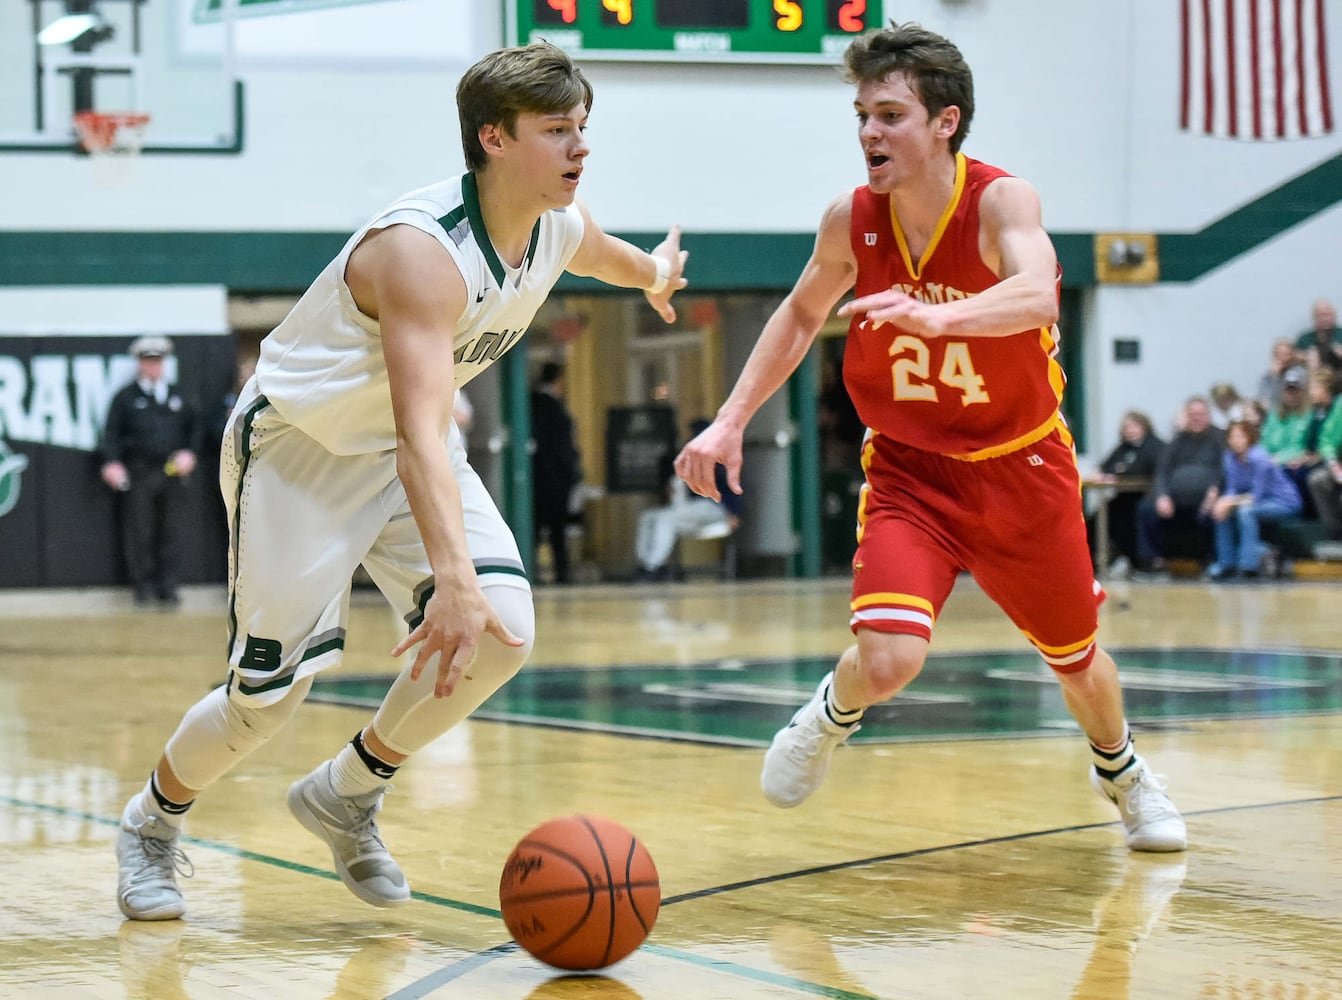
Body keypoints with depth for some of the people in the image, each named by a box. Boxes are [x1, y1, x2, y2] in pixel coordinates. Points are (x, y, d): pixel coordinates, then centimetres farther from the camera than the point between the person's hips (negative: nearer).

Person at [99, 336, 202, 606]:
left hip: (173, 473, 3)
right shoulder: (125, 397, 5)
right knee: (139, 533, -2)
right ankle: (143, 586, 4)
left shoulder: (178, 396, 16)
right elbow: (112, 432, 0)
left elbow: (194, 427, 18)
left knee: (172, 532, 2)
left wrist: (190, 453, 2)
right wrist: (112, 462, -14)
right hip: (139, 475, -3)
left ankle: (169, 586, 7)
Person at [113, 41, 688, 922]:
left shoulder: (562, 231, -9)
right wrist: (453, 581, -56)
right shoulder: (423, 251, -35)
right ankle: (153, 822, 26)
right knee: (268, 693, -6)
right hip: (295, 446, -7)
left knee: (507, 629, -15)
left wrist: (655, 276, 43)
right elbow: (421, 432, -45)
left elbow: (608, 255, 20)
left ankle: (348, 795, 8)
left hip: (410, 446, 7)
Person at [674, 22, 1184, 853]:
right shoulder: (851, 220, -11)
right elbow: (800, 316, 9)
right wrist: (731, 421, 1)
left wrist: (936, 316, -63)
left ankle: (1121, 770, 51)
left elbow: (1035, 295, -44)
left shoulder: (1002, 201, -22)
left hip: (1020, 468, -1)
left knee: (1075, 656, 17)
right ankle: (834, 715, 15)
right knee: (887, 661, -22)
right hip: (909, 472, 1)